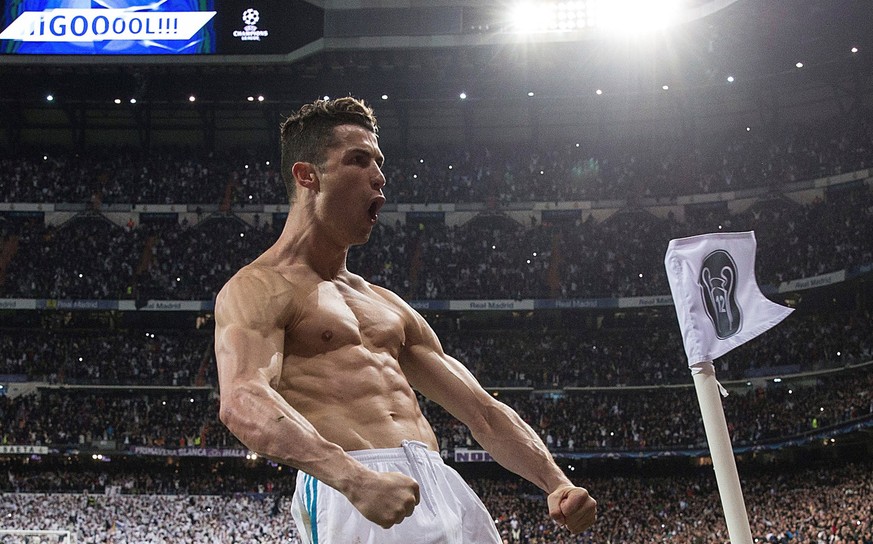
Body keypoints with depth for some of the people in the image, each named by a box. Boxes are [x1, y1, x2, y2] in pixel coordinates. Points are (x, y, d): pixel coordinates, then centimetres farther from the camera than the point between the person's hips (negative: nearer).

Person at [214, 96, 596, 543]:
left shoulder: (388, 307, 23)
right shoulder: (258, 290, 0)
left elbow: (482, 412, 22)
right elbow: (241, 401, -19)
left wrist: (556, 484, 7)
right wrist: (354, 478, -33)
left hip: (444, 488, 6)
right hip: (353, 496, -6)